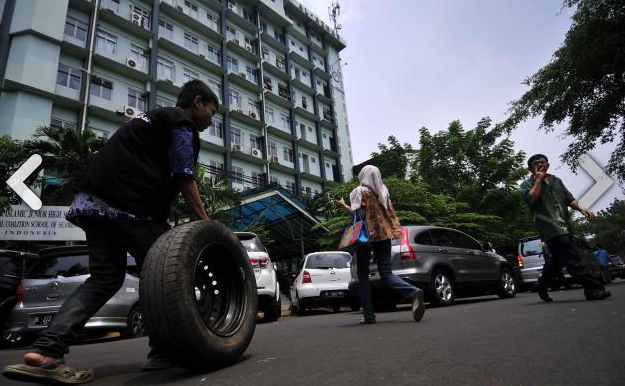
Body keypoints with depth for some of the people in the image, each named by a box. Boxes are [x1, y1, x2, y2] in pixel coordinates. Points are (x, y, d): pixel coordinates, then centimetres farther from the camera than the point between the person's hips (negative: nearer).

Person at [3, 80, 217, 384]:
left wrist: (163, 218, 21)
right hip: (127, 207, -9)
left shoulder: (155, 118, 29)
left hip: (92, 202, 9)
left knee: (104, 278, 11)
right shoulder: (182, 125, 0)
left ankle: (44, 352, 1)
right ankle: (163, 353, 10)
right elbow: (184, 180, -7)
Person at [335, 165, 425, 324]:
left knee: (363, 275, 6)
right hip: (384, 235, 5)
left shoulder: (360, 191, -2)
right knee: (386, 273, 2)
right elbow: (390, 213, 14)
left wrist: (343, 206, 1)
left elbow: (359, 214, -10)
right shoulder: (383, 191, 16)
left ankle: (368, 315, 5)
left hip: (367, 235, -5)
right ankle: (414, 293, -24)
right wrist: (394, 231, 22)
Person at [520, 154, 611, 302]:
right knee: (574, 259, -14)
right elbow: (531, 199, -13)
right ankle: (593, 289, -14)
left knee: (556, 259, 13)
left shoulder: (557, 181, 23)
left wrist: (581, 209, 3)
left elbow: (569, 199, 22)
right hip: (549, 227, -7)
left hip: (564, 226, 7)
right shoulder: (527, 184, 6)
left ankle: (542, 288, 26)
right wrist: (538, 180, -5)